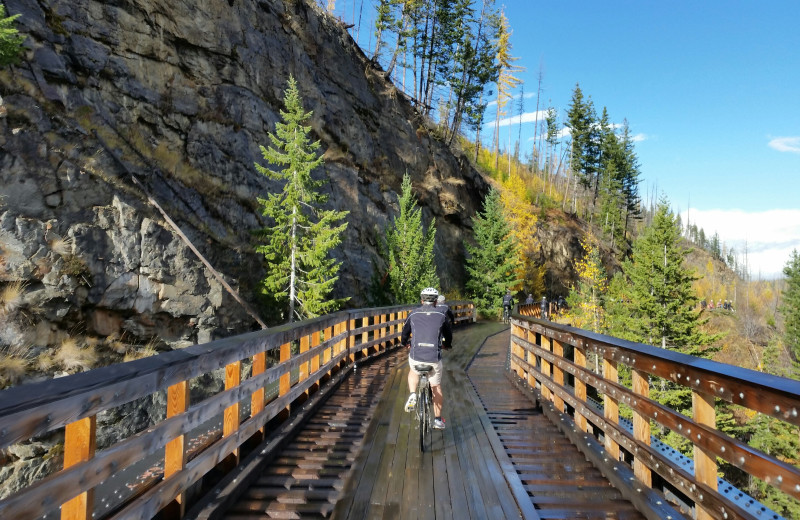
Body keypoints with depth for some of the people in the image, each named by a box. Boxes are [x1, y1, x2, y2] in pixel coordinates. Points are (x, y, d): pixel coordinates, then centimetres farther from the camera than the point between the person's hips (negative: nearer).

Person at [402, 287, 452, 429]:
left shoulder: (413, 314, 6)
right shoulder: (441, 314, 5)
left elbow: (405, 333, 18)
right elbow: (449, 334, 17)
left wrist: (405, 343, 40)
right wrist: (446, 344, 38)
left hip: (415, 356, 1)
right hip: (434, 358, 0)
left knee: (413, 372, 34)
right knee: (437, 388, 19)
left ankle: (412, 395, 11)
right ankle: (438, 420, 25)